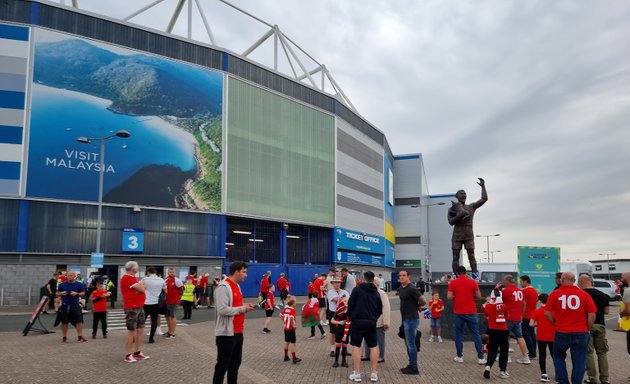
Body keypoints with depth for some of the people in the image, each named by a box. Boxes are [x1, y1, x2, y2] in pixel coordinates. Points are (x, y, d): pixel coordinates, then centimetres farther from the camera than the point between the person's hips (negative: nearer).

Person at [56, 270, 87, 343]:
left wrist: (76, 293, -14)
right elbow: (57, 294, 12)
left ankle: (80, 336, -1)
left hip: (75, 305, -1)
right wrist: (62, 293, -9)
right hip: (65, 306, 1)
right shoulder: (62, 285, 7)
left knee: (79, 320, -8)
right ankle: (64, 337, 19)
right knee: (64, 322, 7)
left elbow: (83, 293, 4)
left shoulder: (79, 284, 4)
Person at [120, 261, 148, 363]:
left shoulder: (133, 278, 18)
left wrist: (140, 287, -9)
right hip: (131, 308, -10)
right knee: (132, 331, -6)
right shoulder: (127, 278, -15)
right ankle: (128, 355, 1)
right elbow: (142, 289, -18)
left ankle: (137, 352, 19)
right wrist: (141, 287, 3)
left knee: (140, 330, 11)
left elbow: (142, 288, 12)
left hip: (140, 307, 10)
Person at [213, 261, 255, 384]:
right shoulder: (223, 287, -17)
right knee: (222, 365, -1)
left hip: (238, 332, 10)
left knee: (235, 363, 17)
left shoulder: (236, 286, 14)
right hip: (226, 333, -10)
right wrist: (242, 309, -18)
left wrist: (244, 307, 3)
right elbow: (222, 309, -26)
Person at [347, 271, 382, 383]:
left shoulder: (357, 289, -4)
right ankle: (374, 373, 10)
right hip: (371, 322, 3)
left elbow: (350, 305, -7)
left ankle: (357, 373, 2)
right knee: (373, 346, 11)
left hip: (358, 321, -3)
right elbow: (380, 310, 12)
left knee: (356, 346, 2)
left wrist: (351, 317, 9)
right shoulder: (376, 293, 9)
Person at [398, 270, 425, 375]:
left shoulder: (412, 289, -17)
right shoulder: (400, 288, 10)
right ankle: (411, 365, 24)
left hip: (411, 319, -9)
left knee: (410, 343, -5)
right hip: (404, 318, 9)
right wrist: (411, 305, 9)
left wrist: (415, 306, -1)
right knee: (408, 343, 15)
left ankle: (414, 368, 2)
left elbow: (422, 301, -18)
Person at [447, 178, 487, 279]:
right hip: (457, 235, -1)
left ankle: (475, 276, -5)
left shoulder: (471, 207, 11)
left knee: (471, 256, -5)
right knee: (455, 257, -1)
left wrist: (483, 187, 2)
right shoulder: (452, 209, 7)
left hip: (469, 235, 1)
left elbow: (484, 199, 5)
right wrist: (459, 216, -18)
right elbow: (451, 222, -4)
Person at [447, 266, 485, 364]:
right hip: (471, 312, 0)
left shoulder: (453, 283, -3)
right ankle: (480, 357, 4)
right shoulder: (473, 282, -2)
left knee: (459, 334, 9)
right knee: (476, 334, 5)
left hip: (458, 312, 0)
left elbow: (449, 297, -9)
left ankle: (459, 356, 13)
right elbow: (478, 296, -1)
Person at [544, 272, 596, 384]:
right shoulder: (584, 294, -3)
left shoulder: (555, 294, -3)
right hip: (580, 333, 0)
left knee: (559, 358, 20)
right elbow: (592, 315, -5)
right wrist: (587, 328, 9)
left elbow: (547, 313, -4)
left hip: (561, 333, 0)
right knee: (579, 362, 10)